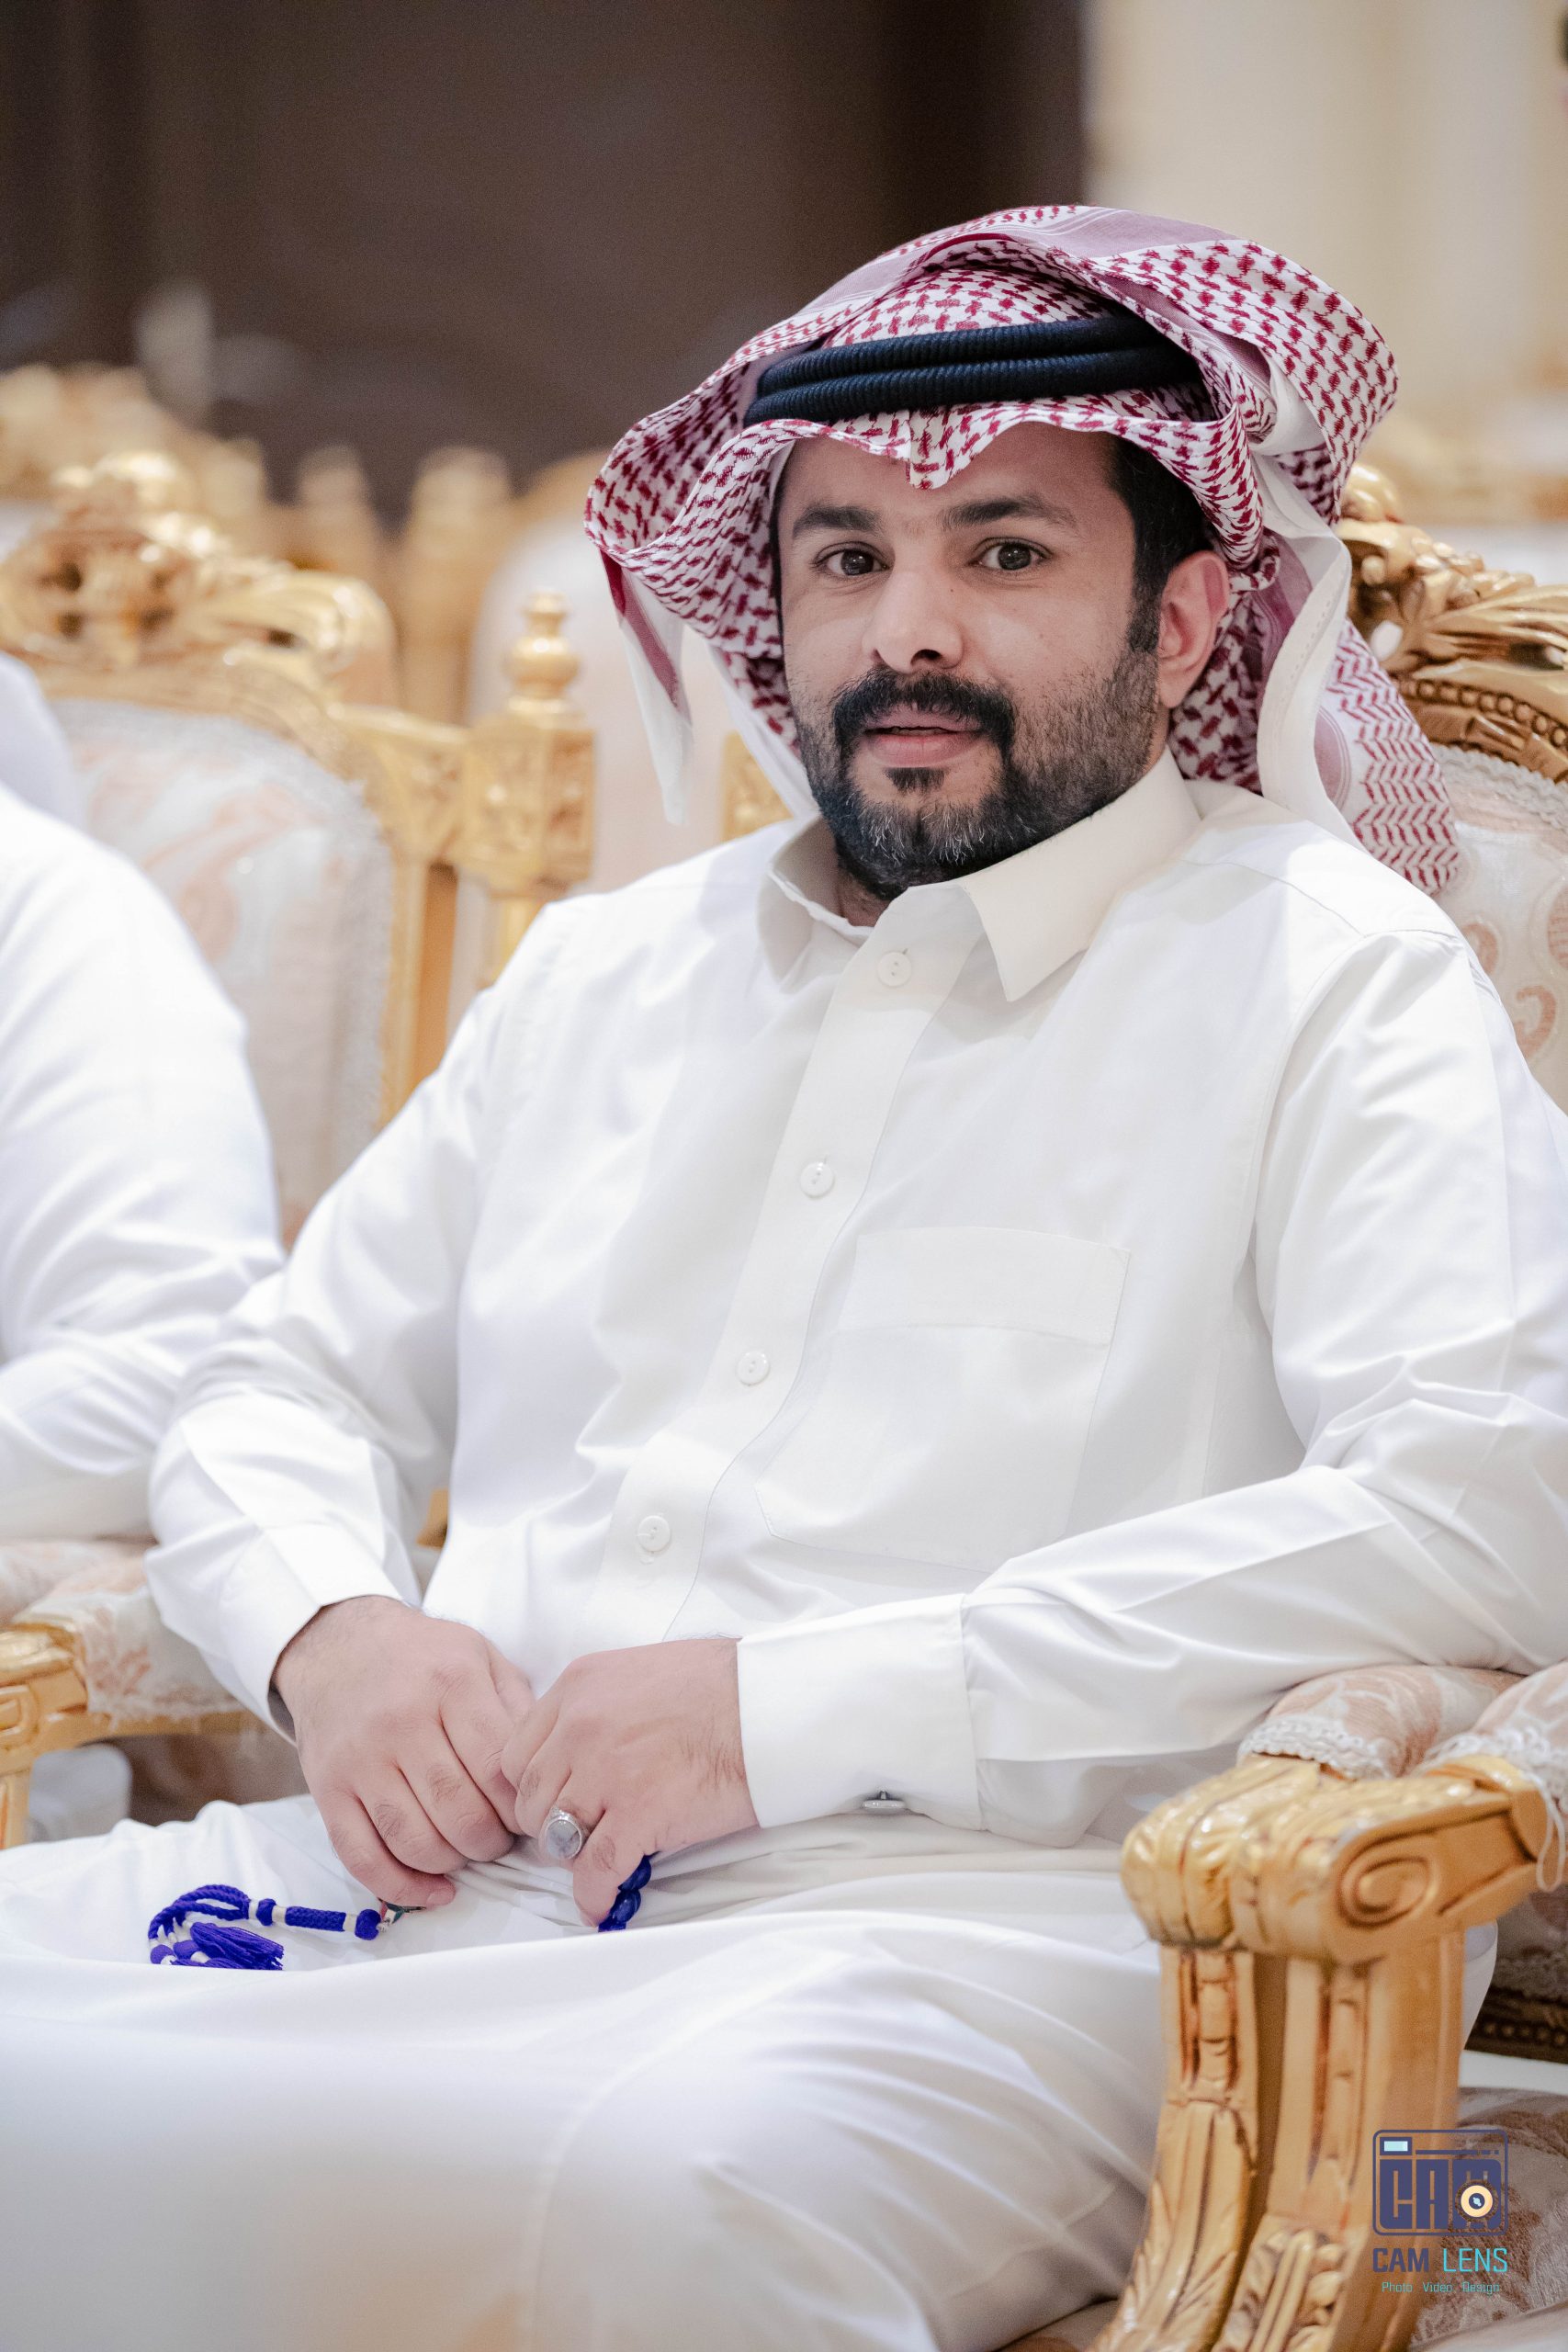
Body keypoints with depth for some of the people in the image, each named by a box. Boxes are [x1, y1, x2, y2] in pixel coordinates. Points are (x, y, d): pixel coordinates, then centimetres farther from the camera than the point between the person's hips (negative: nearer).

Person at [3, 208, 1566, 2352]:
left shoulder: (1330, 972, 5)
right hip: (449, 1873, 5)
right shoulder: (603, 975, 24)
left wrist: (801, 1705, -14)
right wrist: (333, 1632, 2)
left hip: (946, 1920, -5)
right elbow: (285, 1392, 28)